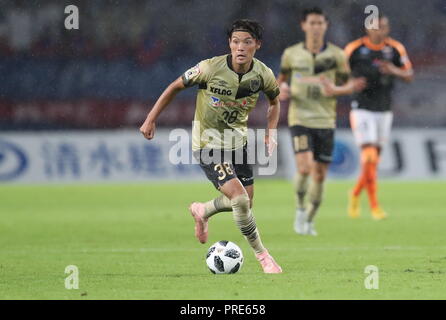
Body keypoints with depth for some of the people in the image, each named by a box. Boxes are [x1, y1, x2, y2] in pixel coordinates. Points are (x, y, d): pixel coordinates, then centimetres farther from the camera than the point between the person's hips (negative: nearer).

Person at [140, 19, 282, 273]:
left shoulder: (264, 74, -11)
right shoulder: (211, 68, -23)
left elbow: (274, 101, 12)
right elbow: (175, 87, -7)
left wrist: (271, 133, -1)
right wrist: (151, 119, -6)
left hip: (238, 140, 5)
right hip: (208, 144, -5)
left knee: (246, 201, 11)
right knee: (239, 197, -20)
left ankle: (202, 212, 42)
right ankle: (261, 254, -2)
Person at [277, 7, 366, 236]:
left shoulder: (337, 55, 0)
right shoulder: (291, 54, 3)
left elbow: (348, 85, 6)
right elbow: (282, 77, 19)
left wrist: (335, 90, -16)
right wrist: (282, 91, -4)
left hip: (325, 121, 1)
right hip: (300, 119, -1)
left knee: (319, 175, 4)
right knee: (304, 167, -20)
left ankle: (309, 220, 23)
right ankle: (300, 209, 6)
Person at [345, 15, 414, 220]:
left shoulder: (395, 49, 0)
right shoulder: (354, 49, -7)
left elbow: (409, 76, 3)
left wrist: (394, 71, -17)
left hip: (384, 111, 4)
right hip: (362, 110, -4)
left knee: (373, 162, 10)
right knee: (369, 157, -15)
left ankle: (355, 194, 35)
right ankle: (374, 207, -12)